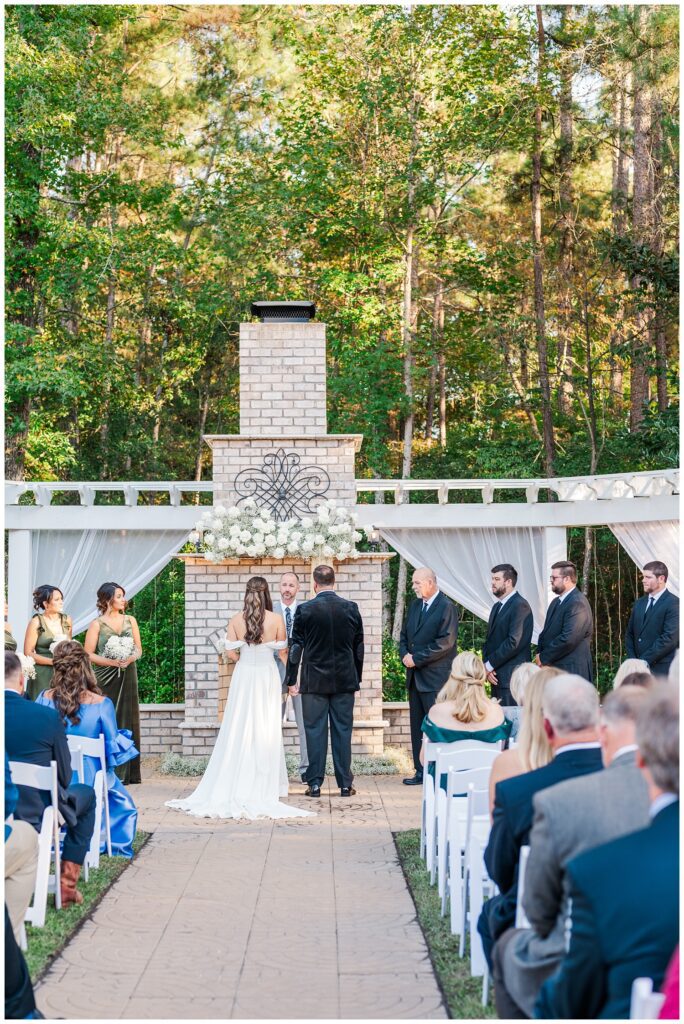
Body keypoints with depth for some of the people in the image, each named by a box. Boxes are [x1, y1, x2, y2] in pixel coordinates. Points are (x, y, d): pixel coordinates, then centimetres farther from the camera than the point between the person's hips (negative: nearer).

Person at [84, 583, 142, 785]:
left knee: (127, 721, 2)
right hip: (105, 679, -4)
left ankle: (125, 772, 7)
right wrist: (112, 662, -16)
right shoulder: (97, 624, -2)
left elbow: (139, 648, 13)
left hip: (127, 677, 4)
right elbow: (88, 654, -6)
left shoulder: (130, 620, 10)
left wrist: (131, 658, -9)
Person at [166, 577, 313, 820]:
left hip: (243, 678, 2)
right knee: (265, 731, 4)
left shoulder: (236, 620, -2)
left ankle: (234, 786, 8)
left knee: (239, 730, 6)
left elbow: (231, 652, -3)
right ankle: (262, 787, 6)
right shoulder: (276, 620, -6)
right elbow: (282, 651, 2)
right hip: (267, 678, -2)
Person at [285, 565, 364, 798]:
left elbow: (296, 647, -4)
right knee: (343, 731, 6)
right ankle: (345, 784, 8)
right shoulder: (351, 608, 1)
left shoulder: (305, 610, -6)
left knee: (315, 731, 3)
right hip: (345, 680, 2)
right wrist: (357, 679, 16)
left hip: (314, 681, -2)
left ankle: (315, 783, 4)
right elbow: (359, 647, 6)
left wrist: (291, 680, 3)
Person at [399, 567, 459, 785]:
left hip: (436, 677, -8)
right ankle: (421, 771, 16)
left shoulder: (446, 608, -10)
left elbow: (445, 642, -17)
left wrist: (417, 658, -16)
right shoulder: (414, 605, 15)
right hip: (415, 676, 8)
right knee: (417, 725, 10)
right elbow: (404, 635, 20)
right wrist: (405, 654, -1)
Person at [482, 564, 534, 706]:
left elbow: (514, 642, -18)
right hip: (496, 676, 9)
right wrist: (486, 665, 1)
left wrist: (490, 664, -12)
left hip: (512, 677, -9)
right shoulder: (497, 606, 18)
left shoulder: (520, 606, -11)